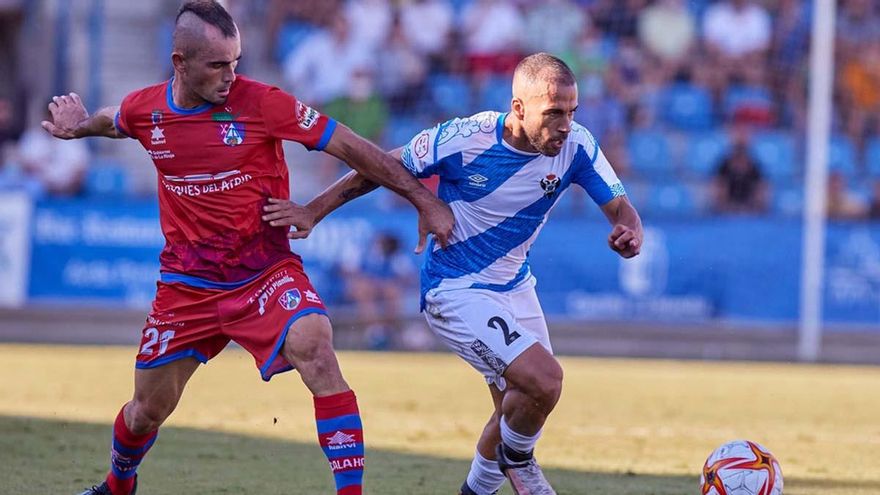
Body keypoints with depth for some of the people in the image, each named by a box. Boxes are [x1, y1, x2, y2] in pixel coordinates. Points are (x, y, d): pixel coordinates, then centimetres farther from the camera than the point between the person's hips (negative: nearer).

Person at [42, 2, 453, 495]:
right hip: (187, 284, 3)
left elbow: (353, 149, -11)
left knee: (315, 348, -32)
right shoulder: (145, 109, -4)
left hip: (266, 271, -3)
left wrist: (424, 199, -10)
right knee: (147, 410, 12)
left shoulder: (261, 103, -15)